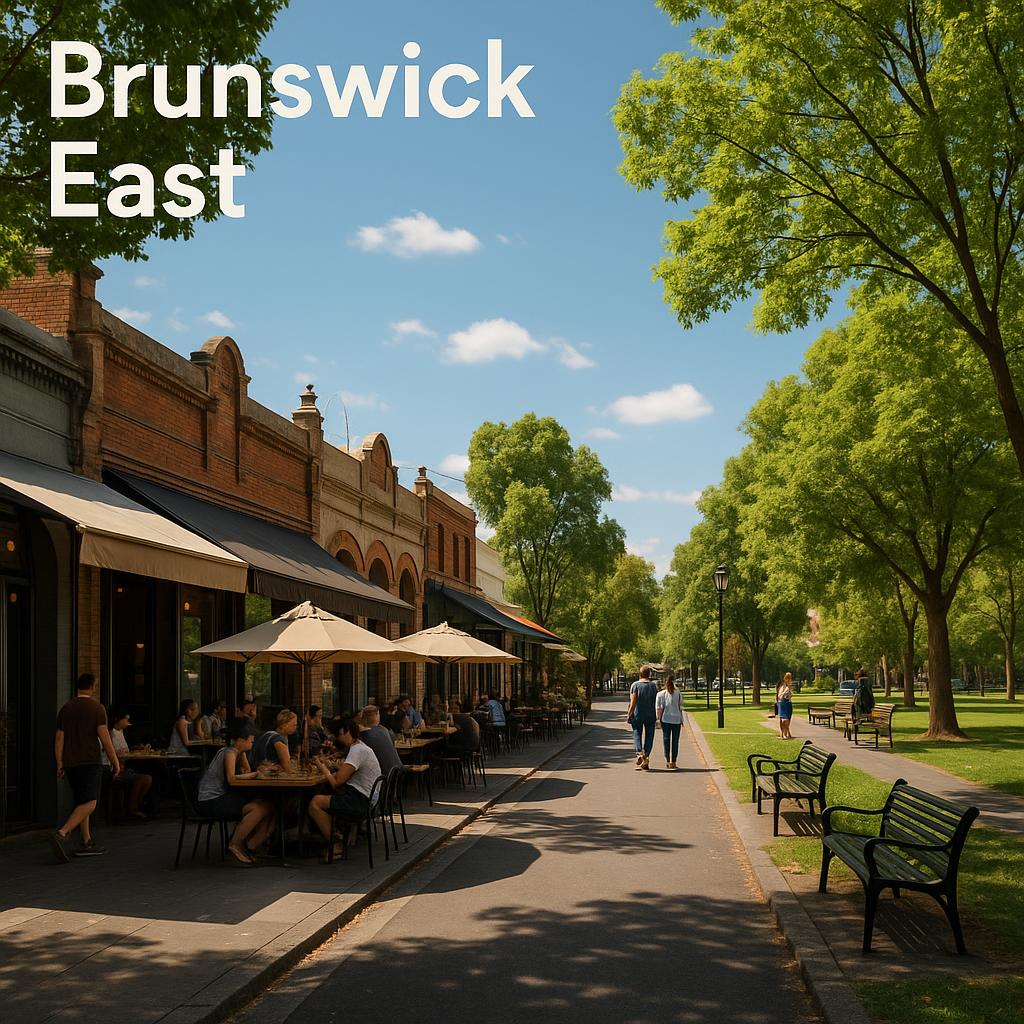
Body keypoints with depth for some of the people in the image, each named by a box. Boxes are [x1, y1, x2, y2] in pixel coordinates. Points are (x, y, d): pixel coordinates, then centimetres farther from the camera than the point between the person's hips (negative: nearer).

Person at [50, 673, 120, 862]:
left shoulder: (65, 709, 11)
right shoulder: (96, 707, -5)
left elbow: (59, 739, 10)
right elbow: (104, 737, -9)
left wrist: (59, 764, 13)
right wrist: (115, 761, -4)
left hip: (70, 763, 7)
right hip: (90, 761, -7)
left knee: (81, 802, 14)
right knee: (89, 803, -11)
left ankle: (87, 843, 15)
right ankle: (62, 834, -29)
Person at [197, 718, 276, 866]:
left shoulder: (240, 752, 14)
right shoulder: (230, 752, -15)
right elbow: (231, 779, -27)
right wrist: (255, 774, -20)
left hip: (223, 796, 9)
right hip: (211, 801, -9)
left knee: (268, 807, -5)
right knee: (259, 809, -24)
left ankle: (250, 847, 0)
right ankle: (235, 845, -10)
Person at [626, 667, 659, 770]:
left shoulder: (635, 685, -5)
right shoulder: (654, 685, 1)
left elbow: (633, 702, -10)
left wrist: (629, 714, -2)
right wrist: (657, 716, 10)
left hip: (638, 715, -2)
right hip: (651, 715, 2)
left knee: (637, 734, 5)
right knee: (649, 736, 8)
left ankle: (639, 753, -19)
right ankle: (646, 756, 3)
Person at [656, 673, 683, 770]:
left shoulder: (661, 694, -3)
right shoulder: (678, 693, -2)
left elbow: (659, 709, -5)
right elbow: (680, 708, 0)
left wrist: (659, 718, 4)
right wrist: (682, 720, 8)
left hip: (666, 719, 0)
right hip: (677, 719, 0)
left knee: (666, 740, 10)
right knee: (675, 740, 6)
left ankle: (667, 761, 9)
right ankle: (673, 762, 5)